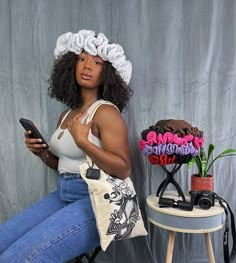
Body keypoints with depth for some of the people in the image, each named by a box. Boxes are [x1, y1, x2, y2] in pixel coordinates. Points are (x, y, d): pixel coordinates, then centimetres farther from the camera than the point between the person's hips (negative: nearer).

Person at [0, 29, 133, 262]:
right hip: (62, 196, 8)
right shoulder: (66, 115, 12)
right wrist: (41, 151, 2)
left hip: (95, 201, -8)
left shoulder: (105, 112, -12)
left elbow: (123, 169, -18)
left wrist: (82, 141, -23)